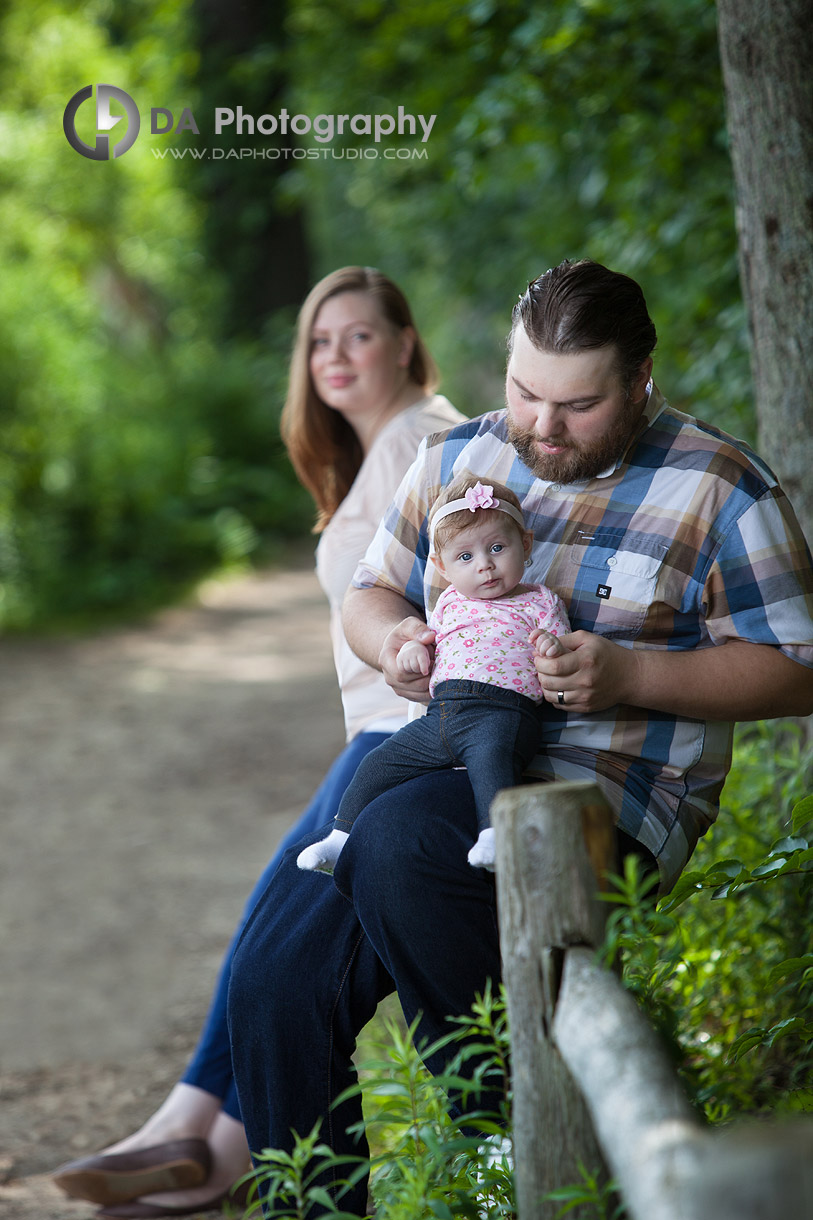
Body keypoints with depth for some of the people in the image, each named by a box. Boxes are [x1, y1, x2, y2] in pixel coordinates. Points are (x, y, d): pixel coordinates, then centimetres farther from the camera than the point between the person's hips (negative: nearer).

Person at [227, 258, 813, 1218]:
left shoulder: (719, 490, -2)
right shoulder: (456, 457, 13)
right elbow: (371, 592, 23)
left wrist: (629, 677, -17)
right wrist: (391, 640, -3)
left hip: (612, 787, -5)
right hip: (444, 761, 6)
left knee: (397, 845, -35)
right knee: (274, 978, -14)